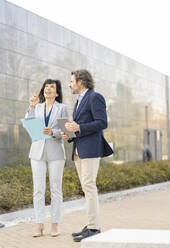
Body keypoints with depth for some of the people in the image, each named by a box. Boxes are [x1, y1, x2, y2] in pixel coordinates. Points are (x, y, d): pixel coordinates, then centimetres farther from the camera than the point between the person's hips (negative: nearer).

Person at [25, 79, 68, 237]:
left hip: (55, 152, -2)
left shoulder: (62, 108, 5)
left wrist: (52, 132, -19)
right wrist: (32, 107, -7)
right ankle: (39, 225, 3)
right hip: (38, 151, 2)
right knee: (38, 189, -1)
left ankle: (55, 225, 6)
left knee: (55, 189, 0)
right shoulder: (37, 108, 13)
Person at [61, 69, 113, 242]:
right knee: (86, 188, 7)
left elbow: (102, 123, -15)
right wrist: (69, 135, 7)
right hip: (79, 151, 9)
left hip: (91, 149, -9)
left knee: (89, 186, -13)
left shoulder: (95, 97, -6)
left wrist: (78, 128, -19)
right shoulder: (80, 102, 22)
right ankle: (91, 226, 11)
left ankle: (94, 229, -11)